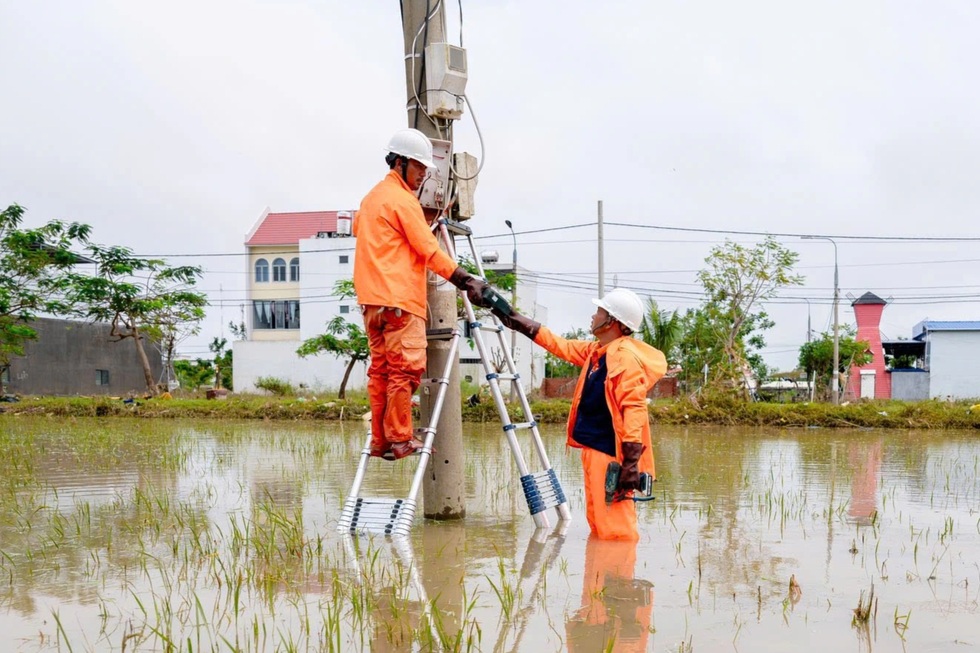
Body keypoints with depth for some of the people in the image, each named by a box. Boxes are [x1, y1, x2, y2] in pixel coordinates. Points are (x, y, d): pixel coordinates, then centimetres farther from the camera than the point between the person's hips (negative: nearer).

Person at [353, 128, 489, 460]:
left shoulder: (372, 197, 21)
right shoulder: (403, 199, -7)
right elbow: (430, 250, -13)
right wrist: (467, 281, -14)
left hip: (372, 301, 9)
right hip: (400, 300, -9)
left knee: (381, 369, 8)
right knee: (405, 369, -8)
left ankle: (380, 440, 8)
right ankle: (400, 440, -9)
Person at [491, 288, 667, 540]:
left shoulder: (626, 358, -17)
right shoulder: (596, 351, 13)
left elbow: (634, 411, -23)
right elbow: (562, 346, 24)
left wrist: (631, 463, -28)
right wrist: (518, 321, 25)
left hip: (611, 455, -11)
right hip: (593, 452, 11)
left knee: (615, 530, -13)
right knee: (597, 524, 17)